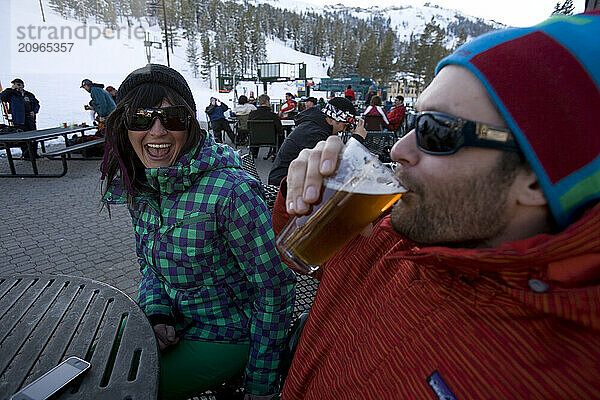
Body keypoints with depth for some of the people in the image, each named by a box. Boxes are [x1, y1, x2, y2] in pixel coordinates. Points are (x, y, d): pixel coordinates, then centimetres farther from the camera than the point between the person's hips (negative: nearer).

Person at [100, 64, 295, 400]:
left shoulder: (229, 190, -28)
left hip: (225, 335, -6)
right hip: (175, 327, 7)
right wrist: (158, 314, -9)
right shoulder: (138, 186, -4)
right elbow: (150, 262, 10)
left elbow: (275, 284, -22)